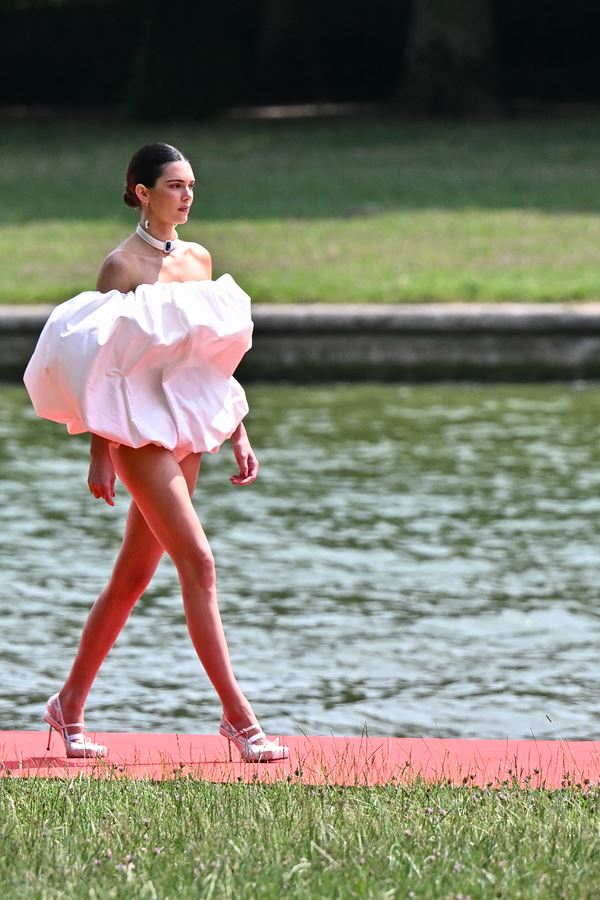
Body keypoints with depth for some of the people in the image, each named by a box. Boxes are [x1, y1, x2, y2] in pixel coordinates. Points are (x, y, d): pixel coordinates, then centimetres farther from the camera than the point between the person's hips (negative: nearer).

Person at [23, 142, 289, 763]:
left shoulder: (198, 259, 13)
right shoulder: (123, 265, -8)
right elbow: (101, 363, -9)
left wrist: (238, 434, 14)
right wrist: (99, 453, -13)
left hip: (187, 429, 7)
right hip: (139, 427, -7)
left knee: (133, 575, 11)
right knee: (198, 563, -13)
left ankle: (70, 705, 22)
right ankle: (238, 718, -13)